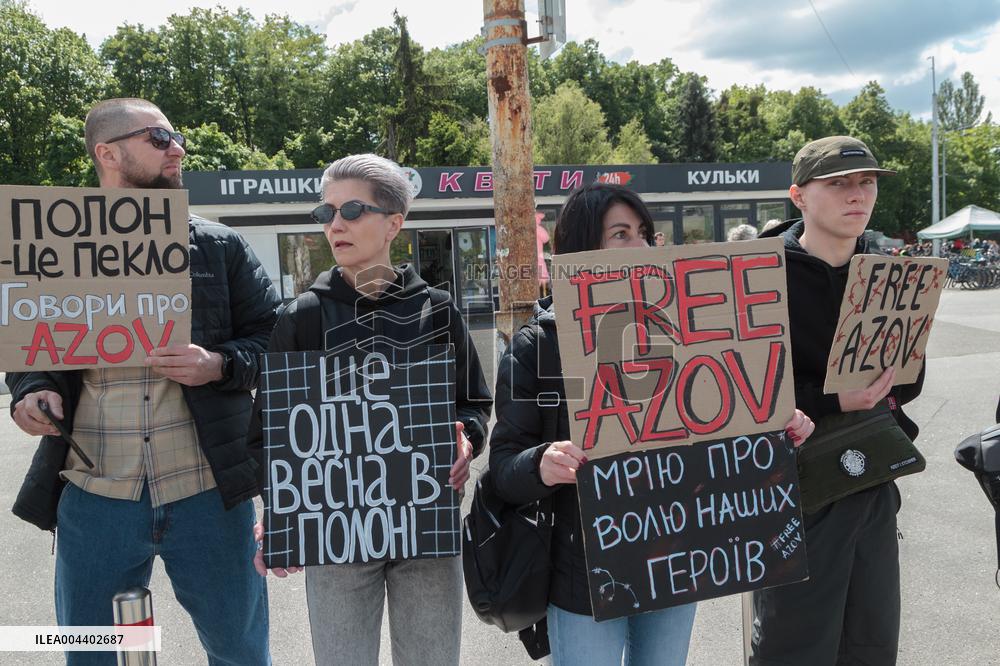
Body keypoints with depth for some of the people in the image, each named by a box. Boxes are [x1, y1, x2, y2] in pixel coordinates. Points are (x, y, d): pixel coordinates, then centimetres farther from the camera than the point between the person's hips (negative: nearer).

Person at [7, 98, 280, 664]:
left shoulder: (221, 246, 5)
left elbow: (277, 338, 5)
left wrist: (220, 365, -14)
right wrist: (33, 392, -7)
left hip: (207, 492, 0)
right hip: (94, 496, 1)